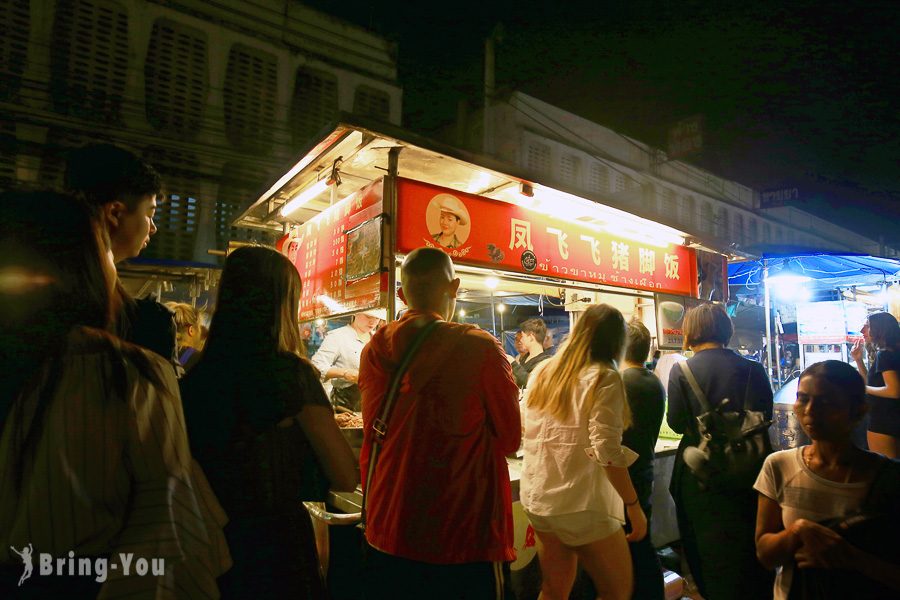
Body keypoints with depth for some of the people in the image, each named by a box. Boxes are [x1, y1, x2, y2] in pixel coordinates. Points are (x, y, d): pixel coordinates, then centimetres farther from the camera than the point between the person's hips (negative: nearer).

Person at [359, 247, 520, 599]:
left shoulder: (376, 349, -6)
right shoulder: (480, 348, -17)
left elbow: (372, 435, 4)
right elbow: (510, 439, -7)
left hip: (387, 534, 4)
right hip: (464, 541, -3)